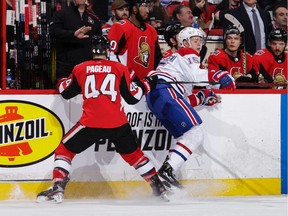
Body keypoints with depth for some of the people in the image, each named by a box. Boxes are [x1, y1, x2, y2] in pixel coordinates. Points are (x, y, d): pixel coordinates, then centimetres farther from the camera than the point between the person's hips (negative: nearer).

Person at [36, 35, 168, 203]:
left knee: (65, 150, 12)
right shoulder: (120, 69, 8)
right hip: (118, 124, 2)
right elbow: (132, 98, 8)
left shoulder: (80, 69, 9)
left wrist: (62, 82, 40)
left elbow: (66, 93, 17)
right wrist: (146, 85, 27)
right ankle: (158, 186, 23)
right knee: (133, 154, 23)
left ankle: (57, 188, -4)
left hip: (91, 123, -2)